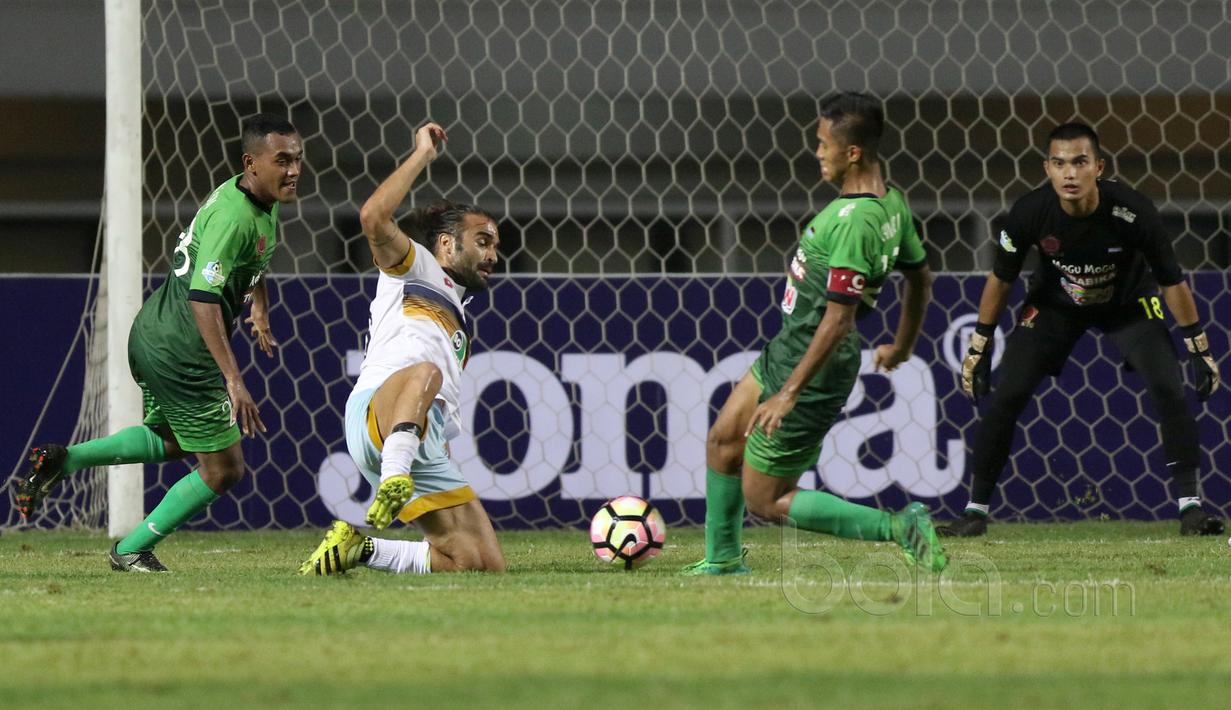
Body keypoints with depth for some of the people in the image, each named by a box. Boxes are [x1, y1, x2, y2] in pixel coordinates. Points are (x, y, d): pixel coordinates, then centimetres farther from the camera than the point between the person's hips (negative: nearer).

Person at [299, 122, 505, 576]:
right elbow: (373, 217, -2)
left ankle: (361, 548, 5)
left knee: (485, 563, -6)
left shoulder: (459, 323, 39)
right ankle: (394, 481, -55)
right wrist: (421, 156, 4)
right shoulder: (415, 268, 19)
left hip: (426, 445, 7)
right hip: (375, 415, -7)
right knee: (424, 371, -41)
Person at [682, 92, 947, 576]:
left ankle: (898, 528, -6)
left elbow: (837, 321, -30)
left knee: (765, 500, 0)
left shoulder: (854, 222, -30)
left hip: (812, 370, -10)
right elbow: (920, 279, 15)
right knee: (722, 441, 23)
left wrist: (788, 394, -26)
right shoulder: (892, 204, 0)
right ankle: (722, 558, 39)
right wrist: (902, 347, 30)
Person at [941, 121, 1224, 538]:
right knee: (1006, 397, -10)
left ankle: (1189, 506, -9)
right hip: (1054, 305, 1)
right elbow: (1000, 280, -11)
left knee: (1168, 389, -18)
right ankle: (975, 510, 2)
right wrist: (978, 349, -6)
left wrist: (1200, 351, -12)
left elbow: (1172, 282, -17)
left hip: (1128, 304, -1)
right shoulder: (1030, 213, -29)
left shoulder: (1133, 212, -32)